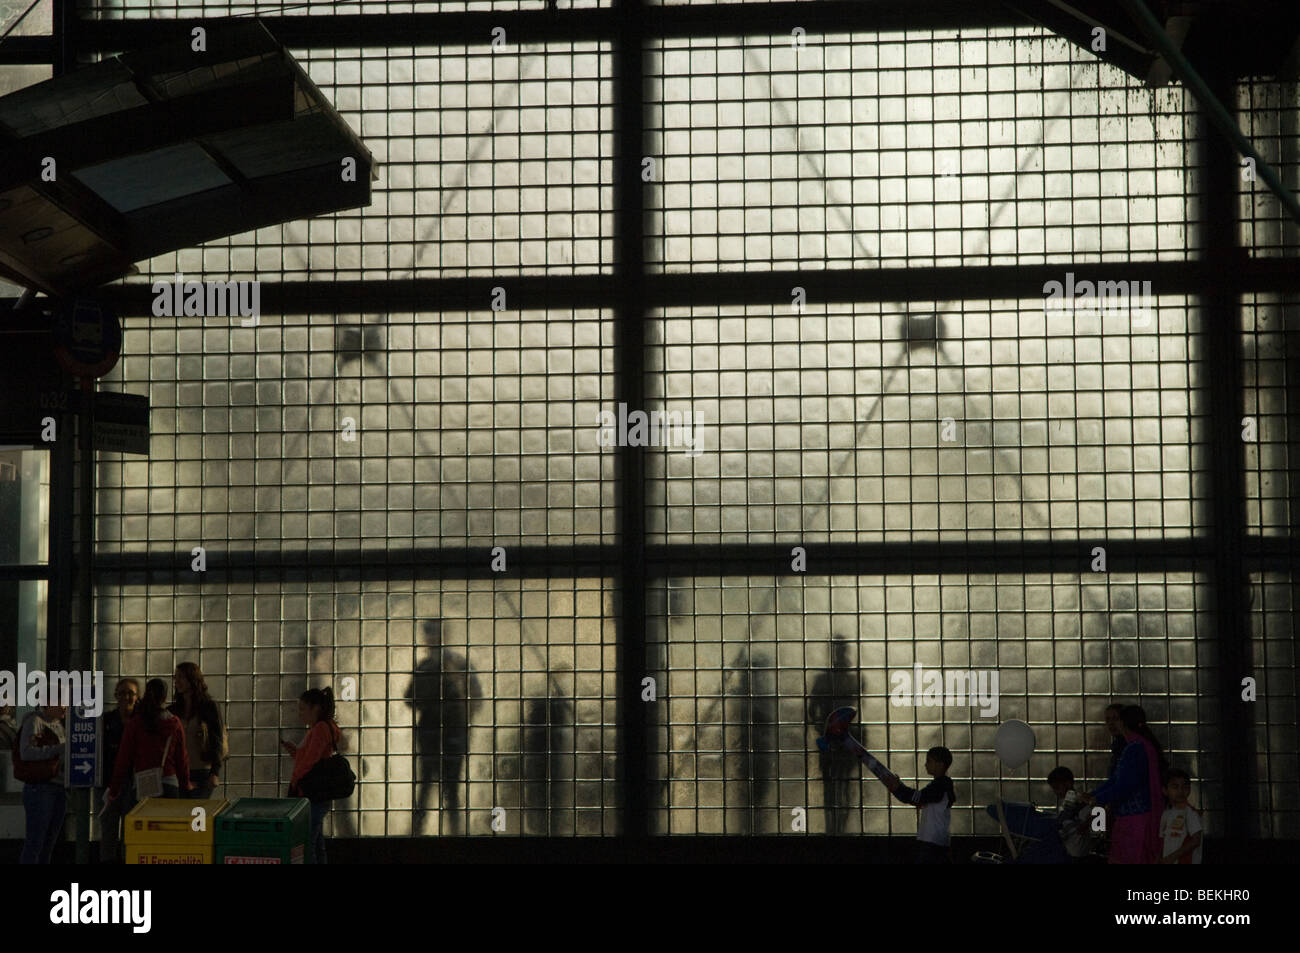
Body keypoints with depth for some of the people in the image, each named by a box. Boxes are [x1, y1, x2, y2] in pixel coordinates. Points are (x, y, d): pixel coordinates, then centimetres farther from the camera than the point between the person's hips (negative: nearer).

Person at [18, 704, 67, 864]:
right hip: (39, 789, -7)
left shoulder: (60, 724, 16)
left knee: (49, 843, 9)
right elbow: (26, 753, -19)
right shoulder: (34, 721, -7)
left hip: (60, 789, 8)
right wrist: (58, 749, -23)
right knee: (34, 843, -9)